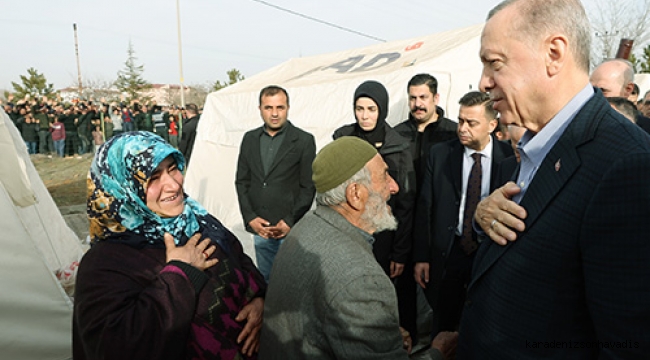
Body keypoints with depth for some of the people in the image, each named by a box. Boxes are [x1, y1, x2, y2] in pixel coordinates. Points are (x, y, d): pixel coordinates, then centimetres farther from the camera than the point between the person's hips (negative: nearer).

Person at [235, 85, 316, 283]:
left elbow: (308, 187, -5)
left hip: (291, 229, -4)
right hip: (259, 229, 4)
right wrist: (250, 218, -1)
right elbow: (242, 181, 9)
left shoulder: (304, 140, -4)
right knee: (265, 280, 15)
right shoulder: (250, 139, 8)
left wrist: (290, 221, -10)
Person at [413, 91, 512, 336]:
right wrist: (421, 257, -3)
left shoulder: (509, 158, -6)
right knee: (443, 327, 13)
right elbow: (425, 208, -1)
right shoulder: (439, 154, -2)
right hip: (447, 252, 1)